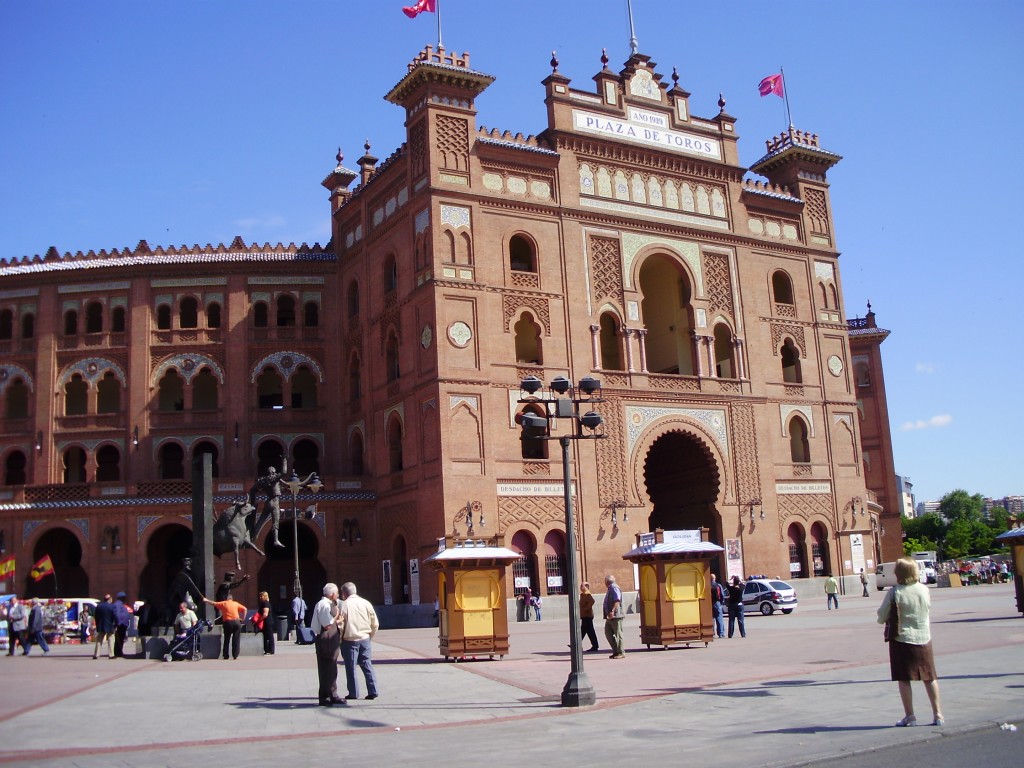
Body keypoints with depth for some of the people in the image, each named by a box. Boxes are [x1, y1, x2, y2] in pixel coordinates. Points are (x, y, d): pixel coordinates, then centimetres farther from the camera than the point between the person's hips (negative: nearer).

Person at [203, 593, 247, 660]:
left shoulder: (223, 603, 7)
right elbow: (245, 609, 5)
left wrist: (206, 600, 31)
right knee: (236, 640, 4)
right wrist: (243, 618, 12)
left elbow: (214, 603, 17)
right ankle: (235, 655, -1)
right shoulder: (236, 603, 10)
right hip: (236, 622, 0)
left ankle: (225, 655, 11)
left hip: (228, 622, 0)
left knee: (227, 639, 11)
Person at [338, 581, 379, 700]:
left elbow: (340, 625, -9)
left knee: (351, 667, 6)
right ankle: (372, 691, 4)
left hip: (349, 640, -4)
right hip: (365, 639, 4)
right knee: (367, 665, 9)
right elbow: (375, 624, 6)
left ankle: (353, 693, 9)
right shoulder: (366, 603, 3)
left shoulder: (344, 605, -9)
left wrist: (339, 639, 4)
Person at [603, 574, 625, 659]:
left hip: (616, 616, -10)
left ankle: (621, 653, 1)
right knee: (608, 633, 9)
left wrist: (612, 611, -32)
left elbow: (617, 601, -24)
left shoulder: (614, 588, -12)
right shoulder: (610, 589, 19)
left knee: (618, 634, -4)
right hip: (610, 616, 10)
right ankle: (616, 651, 16)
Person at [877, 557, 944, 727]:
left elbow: (882, 617, -9)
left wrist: (883, 619, 13)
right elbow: (928, 610, 12)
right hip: (924, 638, 4)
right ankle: (938, 714, 15)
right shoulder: (924, 589, -2)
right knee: (930, 677, 13)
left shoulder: (894, 592, -14)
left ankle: (910, 716, 5)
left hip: (902, 639, -4)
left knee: (904, 679, 4)